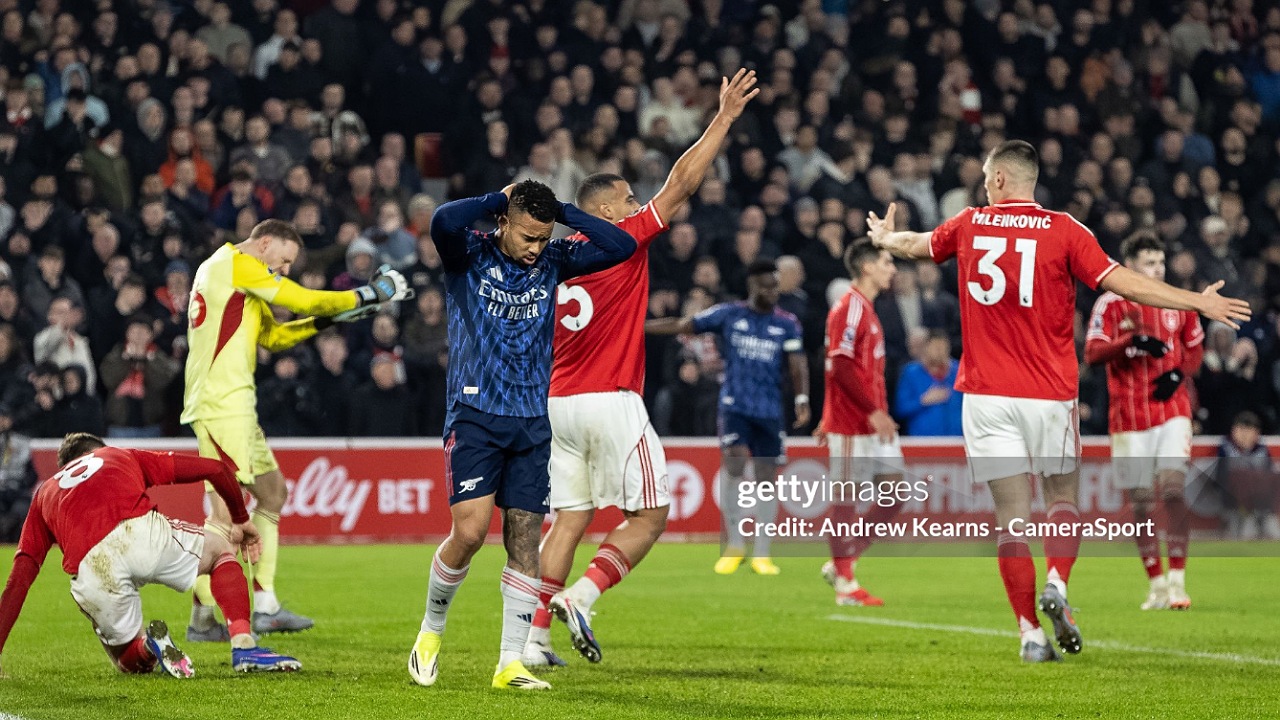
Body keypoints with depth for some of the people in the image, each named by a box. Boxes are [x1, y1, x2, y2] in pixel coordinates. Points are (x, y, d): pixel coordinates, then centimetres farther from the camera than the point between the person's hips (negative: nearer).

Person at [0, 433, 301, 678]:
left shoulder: (44, 492, 35)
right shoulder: (123, 456, 34)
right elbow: (215, 468, 30)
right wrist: (240, 521, 46)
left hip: (90, 573, 1)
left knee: (133, 662, 27)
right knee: (222, 549, 29)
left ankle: (146, 646, -10)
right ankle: (244, 647, 6)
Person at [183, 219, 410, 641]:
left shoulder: (227, 270, 24)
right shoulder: (239, 265, -7)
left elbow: (272, 336, 27)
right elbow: (306, 300, -9)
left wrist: (327, 320, 16)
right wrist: (368, 295, 0)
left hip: (235, 404, 11)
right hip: (222, 404, -11)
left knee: (271, 492, 15)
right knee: (228, 507, -13)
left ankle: (265, 606, 14)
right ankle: (202, 619, -13)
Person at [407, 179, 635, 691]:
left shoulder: (552, 261, 7)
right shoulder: (470, 254, -4)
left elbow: (622, 246, 1)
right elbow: (443, 221, -27)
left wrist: (563, 212, -2)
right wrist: (499, 199, -13)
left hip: (532, 422, 4)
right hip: (475, 415, -4)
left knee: (525, 541, 0)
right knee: (470, 531, -14)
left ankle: (511, 663, 4)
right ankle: (431, 630, 10)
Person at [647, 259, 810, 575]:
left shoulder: (787, 323, 5)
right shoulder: (728, 315, 2)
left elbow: (797, 365, 1)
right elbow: (681, 325, 4)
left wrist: (802, 400, -16)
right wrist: (635, 325, 0)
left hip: (770, 411, 2)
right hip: (734, 405, -2)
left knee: (766, 477, 2)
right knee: (735, 466, -18)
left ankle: (762, 554, 11)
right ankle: (735, 545, -5)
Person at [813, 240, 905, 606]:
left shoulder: (866, 309, 19)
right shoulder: (849, 308, -12)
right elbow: (841, 365, -21)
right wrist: (874, 411, -23)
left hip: (874, 422, 10)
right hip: (852, 424, -10)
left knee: (895, 494, 7)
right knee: (846, 497, -3)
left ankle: (842, 563, 15)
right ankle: (845, 583, 2)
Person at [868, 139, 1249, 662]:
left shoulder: (970, 225, 6)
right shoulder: (1064, 231, -3)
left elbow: (915, 245, 26)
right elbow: (1125, 284, -9)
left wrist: (884, 236, 48)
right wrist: (1199, 302, -3)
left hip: (986, 395, 1)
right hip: (1050, 394, -1)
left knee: (1012, 515, 1)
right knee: (1063, 497, 15)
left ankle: (1030, 632, -4)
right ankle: (1057, 585, -10)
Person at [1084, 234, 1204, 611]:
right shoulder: (1111, 304, -2)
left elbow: (1195, 349, 18)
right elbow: (1092, 353, -13)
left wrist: (1179, 373, -3)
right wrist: (1133, 341, -28)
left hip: (1172, 409, 1)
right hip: (1129, 419, -1)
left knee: (1172, 487, -16)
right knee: (1140, 502, 2)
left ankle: (1177, 579, -10)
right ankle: (1156, 584, 16)